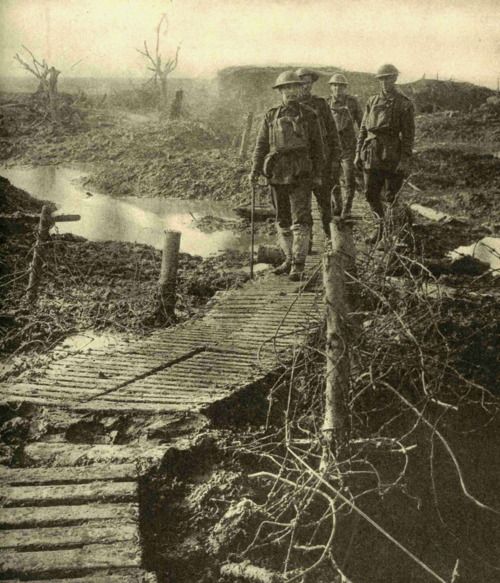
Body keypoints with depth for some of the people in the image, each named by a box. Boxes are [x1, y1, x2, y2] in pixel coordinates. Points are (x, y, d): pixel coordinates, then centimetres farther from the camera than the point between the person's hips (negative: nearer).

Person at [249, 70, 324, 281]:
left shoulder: (309, 116, 3)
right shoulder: (271, 116, 9)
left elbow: (317, 146, 4)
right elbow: (261, 145, 7)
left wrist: (318, 174, -1)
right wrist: (255, 170, -3)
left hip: (300, 175, -3)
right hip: (277, 174, 3)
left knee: (301, 220, -9)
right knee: (282, 220, 11)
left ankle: (298, 265, -8)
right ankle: (289, 259, 23)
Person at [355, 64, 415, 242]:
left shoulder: (404, 104, -3)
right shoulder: (372, 101, 11)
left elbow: (408, 134, -7)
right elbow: (363, 128, 13)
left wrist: (405, 160, -14)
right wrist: (358, 152, 8)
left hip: (392, 157, -4)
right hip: (372, 155, 4)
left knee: (391, 197, 1)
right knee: (371, 195, 6)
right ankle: (383, 224, 26)